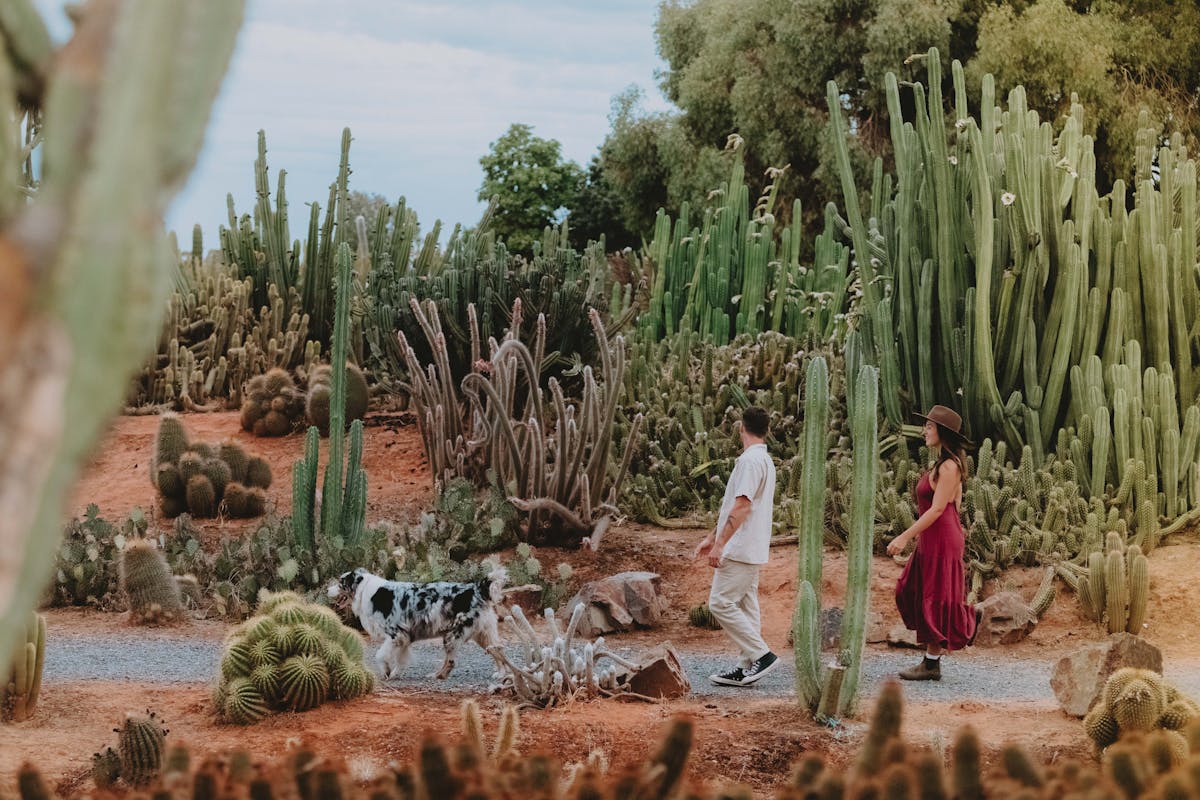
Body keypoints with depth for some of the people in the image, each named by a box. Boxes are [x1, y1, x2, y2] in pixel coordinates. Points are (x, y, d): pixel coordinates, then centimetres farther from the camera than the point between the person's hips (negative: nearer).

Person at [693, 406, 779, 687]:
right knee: (745, 606, 10)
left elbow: (742, 506, -24)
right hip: (752, 550, 10)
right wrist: (712, 537, 25)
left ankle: (762, 655, -10)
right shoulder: (765, 460, 17)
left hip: (740, 548, -10)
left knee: (721, 602, -9)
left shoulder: (750, 460, -16)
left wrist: (720, 544, -23)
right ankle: (748, 668, 10)